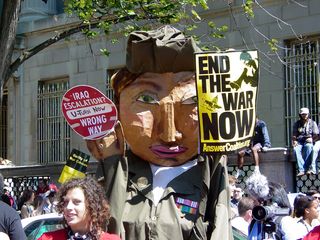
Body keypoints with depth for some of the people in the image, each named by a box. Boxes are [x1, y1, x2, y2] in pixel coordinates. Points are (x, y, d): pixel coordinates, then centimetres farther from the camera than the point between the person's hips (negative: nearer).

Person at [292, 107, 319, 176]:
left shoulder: (312, 123, 11)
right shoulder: (297, 124, 15)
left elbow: (316, 134, 5)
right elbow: (294, 135, 12)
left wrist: (311, 138, -16)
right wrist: (294, 141, -10)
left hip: (308, 142, -1)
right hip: (299, 142, 2)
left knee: (308, 146, -40)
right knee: (296, 149, -35)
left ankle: (306, 168, -43)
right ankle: (302, 170, -45)